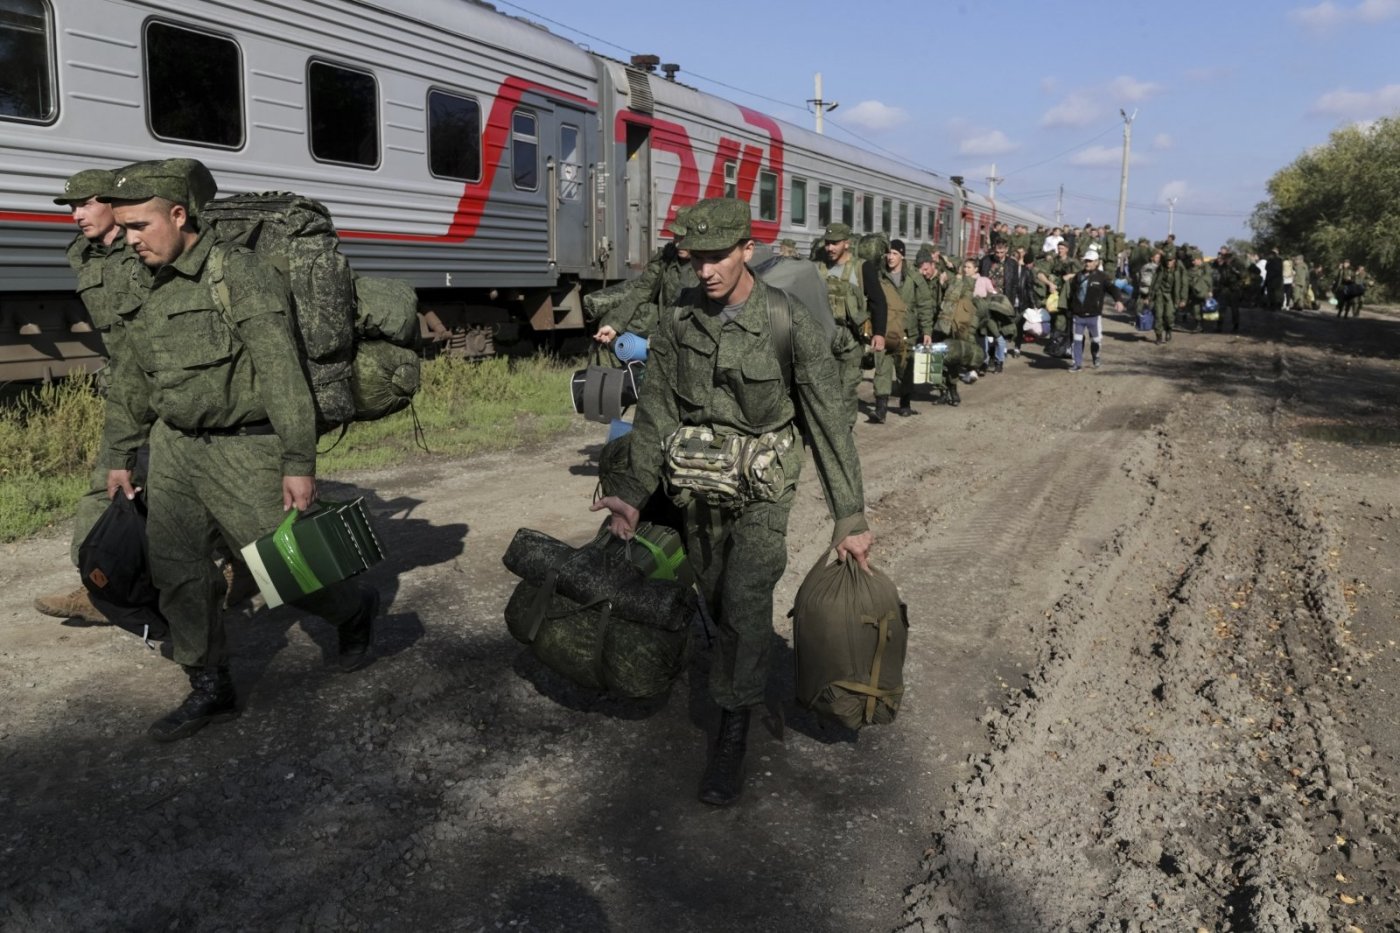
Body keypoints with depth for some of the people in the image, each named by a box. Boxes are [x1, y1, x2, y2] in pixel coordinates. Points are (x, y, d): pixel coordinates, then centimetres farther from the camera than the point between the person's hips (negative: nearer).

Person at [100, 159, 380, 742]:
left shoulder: (243, 276, -14)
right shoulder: (144, 290, 10)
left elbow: (283, 377, -19)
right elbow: (129, 385, 20)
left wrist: (299, 463, -21)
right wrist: (118, 458, 21)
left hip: (245, 450, -7)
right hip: (175, 448, 7)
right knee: (175, 572, 5)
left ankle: (355, 612, 31)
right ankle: (210, 690, 19)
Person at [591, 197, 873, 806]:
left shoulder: (789, 323, -17)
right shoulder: (678, 320, -6)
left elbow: (829, 420, -14)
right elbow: (655, 409, -2)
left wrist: (850, 517, -14)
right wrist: (634, 490, -13)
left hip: (762, 488, -4)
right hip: (697, 487, 4)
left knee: (745, 603, -13)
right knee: (717, 604, 15)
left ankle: (733, 739, 1)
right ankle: (743, 681, 43)